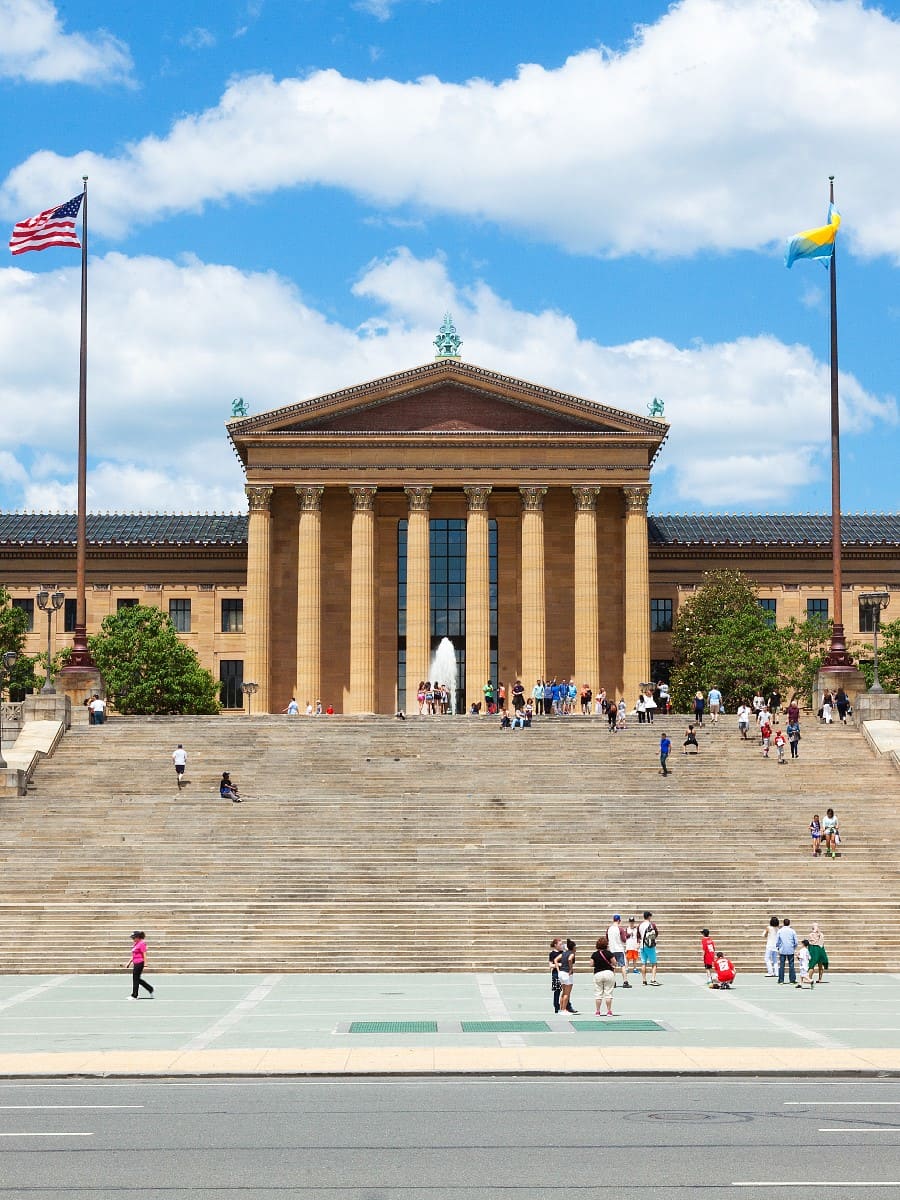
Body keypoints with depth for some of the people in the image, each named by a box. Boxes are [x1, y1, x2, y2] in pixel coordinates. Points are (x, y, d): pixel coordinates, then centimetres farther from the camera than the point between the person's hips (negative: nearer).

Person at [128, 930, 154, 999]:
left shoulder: (142, 944, -12)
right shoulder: (135, 944, 16)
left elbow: (144, 954, -16)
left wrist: (145, 964, -19)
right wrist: (130, 962, 24)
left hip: (139, 963, -10)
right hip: (136, 964, 10)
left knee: (136, 979, -4)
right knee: (137, 979, 12)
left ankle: (134, 996, 3)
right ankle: (150, 990, 21)